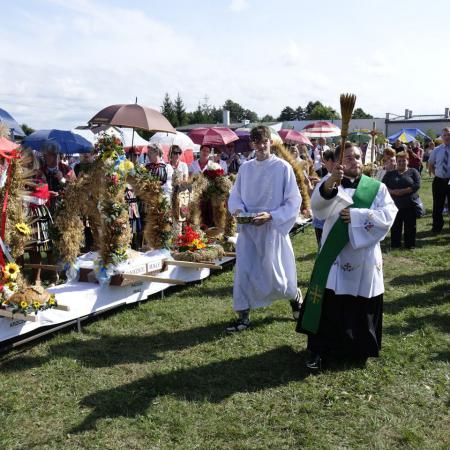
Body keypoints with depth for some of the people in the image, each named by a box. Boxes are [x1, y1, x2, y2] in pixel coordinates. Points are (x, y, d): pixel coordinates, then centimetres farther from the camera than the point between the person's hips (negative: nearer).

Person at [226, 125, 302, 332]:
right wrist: (237, 209, -12)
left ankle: (295, 297, 39)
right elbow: (235, 196, 11)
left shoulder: (283, 167, -8)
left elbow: (294, 201, -8)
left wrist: (270, 216, -20)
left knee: (276, 275, 6)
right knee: (243, 272, -2)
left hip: (273, 228, -3)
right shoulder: (245, 168, 4)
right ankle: (243, 316, 12)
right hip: (248, 229, 3)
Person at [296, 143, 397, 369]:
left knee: (362, 305, 11)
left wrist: (357, 215, -16)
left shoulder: (377, 188, 5)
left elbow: (388, 216, -6)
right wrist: (330, 182, -44)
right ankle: (318, 349, 11)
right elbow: (317, 203, -24)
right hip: (334, 255, -2)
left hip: (364, 256, 2)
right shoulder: (330, 183, -1)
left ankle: (360, 348, 31)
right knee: (328, 304, -2)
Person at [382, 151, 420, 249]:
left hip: (410, 204, -1)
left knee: (410, 226, 3)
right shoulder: (390, 174, 12)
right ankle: (395, 244, 14)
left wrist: (403, 191, -17)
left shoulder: (413, 172, 6)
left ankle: (410, 244, 13)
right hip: (395, 204, 1)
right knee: (395, 226, 4)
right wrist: (393, 191, -16)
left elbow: (417, 185, -7)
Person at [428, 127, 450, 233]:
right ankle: (437, 227, 24)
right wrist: (435, 174, 7)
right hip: (439, 181, 2)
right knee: (437, 205, 11)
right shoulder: (436, 150, 3)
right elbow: (430, 164, 17)